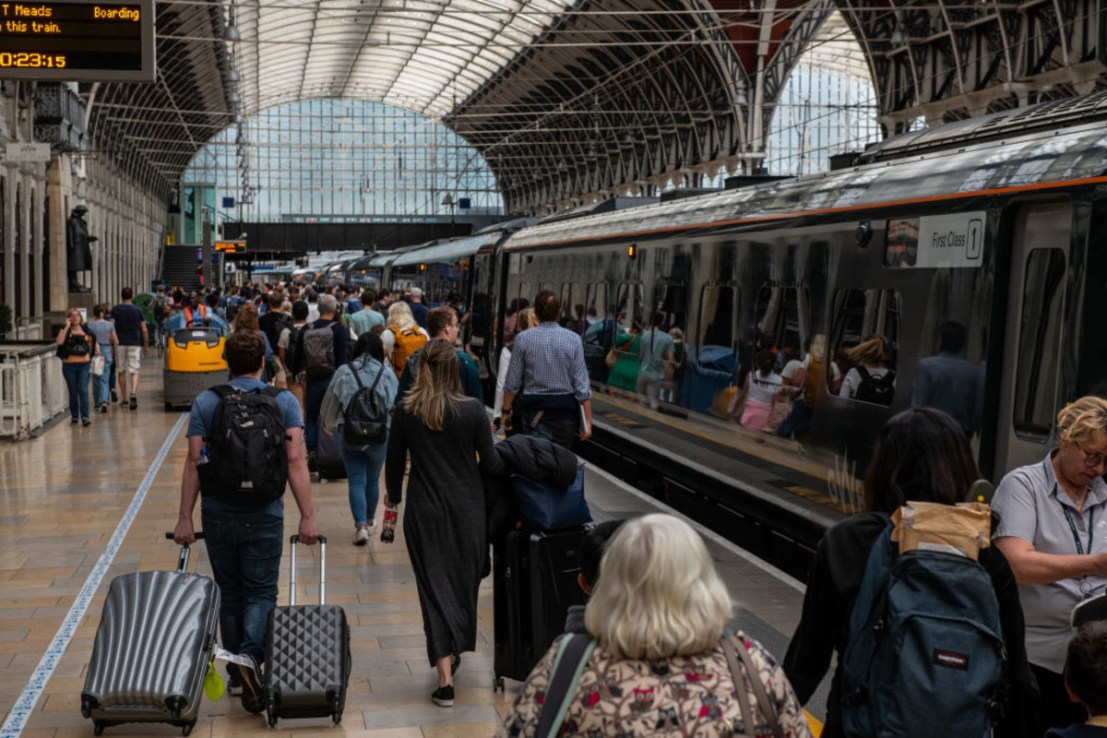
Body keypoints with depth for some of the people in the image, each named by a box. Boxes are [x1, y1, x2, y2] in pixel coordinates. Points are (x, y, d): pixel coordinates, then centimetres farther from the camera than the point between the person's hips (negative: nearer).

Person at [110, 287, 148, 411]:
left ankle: (125, 399, 17)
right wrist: (146, 346, 9)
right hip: (135, 344, -1)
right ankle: (133, 393, -27)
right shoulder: (138, 310, 2)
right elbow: (144, 330, 1)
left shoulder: (115, 310, 1)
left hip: (120, 344, 1)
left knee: (121, 372, 12)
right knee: (134, 371, -3)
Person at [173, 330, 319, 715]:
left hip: (218, 514, 2)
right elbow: (296, 462, -9)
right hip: (264, 515, -2)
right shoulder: (284, 401, -3)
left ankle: (236, 672, 23)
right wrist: (307, 516, -7)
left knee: (229, 593, 14)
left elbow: (194, 463, -3)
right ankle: (250, 656, -20)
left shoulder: (205, 402, 0)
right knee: (261, 592, 5)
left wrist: (185, 517, 1)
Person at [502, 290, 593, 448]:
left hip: (535, 408, -1)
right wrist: (587, 421, -2)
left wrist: (506, 410, 14)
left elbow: (513, 381, 0)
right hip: (566, 409, 1)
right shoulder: (573, 339, -3)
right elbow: (582, 384, -6)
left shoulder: (523, 338, -3)